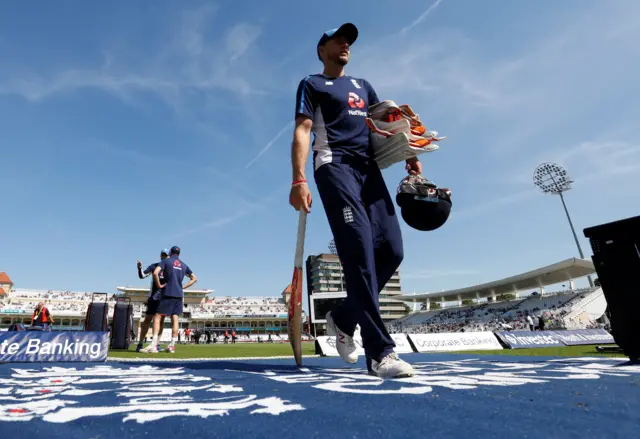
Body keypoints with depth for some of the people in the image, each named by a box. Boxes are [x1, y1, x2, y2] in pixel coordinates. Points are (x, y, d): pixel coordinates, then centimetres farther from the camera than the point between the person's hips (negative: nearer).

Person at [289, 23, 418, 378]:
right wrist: (299, 180, -16)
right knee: (359, 254, -18)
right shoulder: (312, 85, 14)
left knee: (391, 250, -6)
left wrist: (409, 154, 5)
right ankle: (380, 352, -16)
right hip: (335, 166, -6)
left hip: (369, 168, 6)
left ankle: (343, 318, 12)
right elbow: (302, 131, -1)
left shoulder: (363, 86, 32)